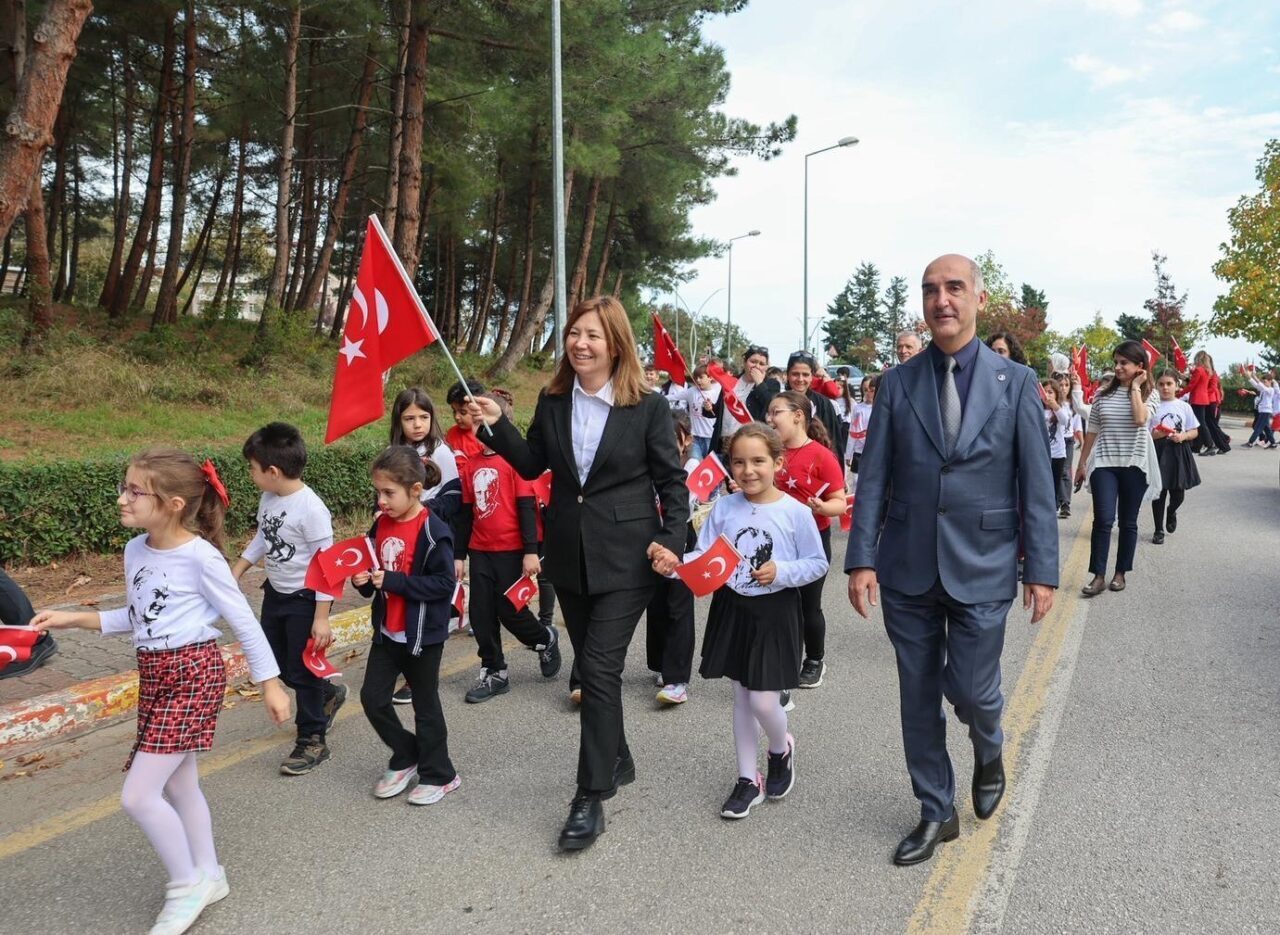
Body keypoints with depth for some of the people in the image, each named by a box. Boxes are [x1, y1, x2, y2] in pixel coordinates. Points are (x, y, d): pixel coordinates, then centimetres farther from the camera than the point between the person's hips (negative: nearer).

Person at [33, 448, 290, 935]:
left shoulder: (201, 556, -19)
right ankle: (207, 877, 35)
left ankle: (187, 884, 14)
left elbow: (244, 622, -12)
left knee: (138, 795, -7)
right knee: (178, 787, 17)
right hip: (154, 675, 8)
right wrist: (74, 618, 9)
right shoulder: (135, 550, 2)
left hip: (194, 674, -8)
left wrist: (270, 684, -8)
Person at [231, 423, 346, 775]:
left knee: (302, 670, 2)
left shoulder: (310, 509, -26)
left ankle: (312, 740, 18)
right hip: (275, 592, 8)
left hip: (304, 599, -8)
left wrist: (322, 617, -21)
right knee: (276, 664, 18)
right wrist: (235, 574, 19)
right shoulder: (269, 498, -2)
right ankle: (328, 694, 41)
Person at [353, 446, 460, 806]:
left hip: (423, 634, -7)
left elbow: (444, 583, -22)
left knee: (425, 705, 7)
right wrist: (364, 581, -9)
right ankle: (406, 758, 30)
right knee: (372, 698, 8)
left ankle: (438, 775, 25)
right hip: (387, 631, 7)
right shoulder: (380, 526, 2)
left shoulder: (433, 531, -19)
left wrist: (394, 581, -25)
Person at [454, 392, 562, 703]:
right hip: (481, 551, 6)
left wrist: (531, 551, -15)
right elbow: (465, 512, 13)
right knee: (481, 615, 7)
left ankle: (545, 639, 30)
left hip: (511, 551, -5)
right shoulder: (470, 465, 7)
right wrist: (459, 554, 13)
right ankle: (493, 673, 22)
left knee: (510, 611, 1)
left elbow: (526, 506, -12)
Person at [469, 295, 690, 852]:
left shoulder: (647, 407, -8)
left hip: (626, 556, -5)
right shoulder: (553, 401, 4)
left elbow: (672, 481, -4)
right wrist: (497, 426, -3)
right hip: (570, 555, 5)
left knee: (599, 668, -8)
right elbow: (531, 466, 11)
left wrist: (671, 541, -15)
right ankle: (617, 762, 36)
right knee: (592, 666, 15)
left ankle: (590, 799, 2)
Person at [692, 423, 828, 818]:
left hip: (774, 612, -4)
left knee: (763, 702, -4)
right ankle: (748, 779, 27)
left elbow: (818, 564, -3)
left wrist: (782, 572, -19)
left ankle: (781, 748, 31)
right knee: (741, 697, 13)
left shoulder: (795, 512, -10)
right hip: (732, 609, 4)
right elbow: (703, 559, -3)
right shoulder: (724, 508, -1)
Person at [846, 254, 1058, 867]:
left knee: (970, 691, 0)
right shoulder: (897, 383, 2)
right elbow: (873, 477, 1)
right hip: (908, 569, 2)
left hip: (982, 568, -1)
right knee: (919, 698, 10)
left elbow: (1036, 483, -1)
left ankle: (989, 752, 37)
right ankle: (936, 813, 29)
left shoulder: (1016, 383, 0)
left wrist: (1041, 569, -4)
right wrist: (862, 558, -7)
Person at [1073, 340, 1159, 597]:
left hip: (1134, 465, 0)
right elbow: (1092, 430, 9)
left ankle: (1120, 573, 20)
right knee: (1103, 519, -9)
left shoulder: (1148, 393, 0)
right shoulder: (1104, 392, 5)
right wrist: (1082, 463, 10)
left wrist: (1135, 387, -13)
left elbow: (1140, 420, -22)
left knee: (1128, 522, 8)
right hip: (1104, 463, 1)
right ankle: (1098, 576, -5)